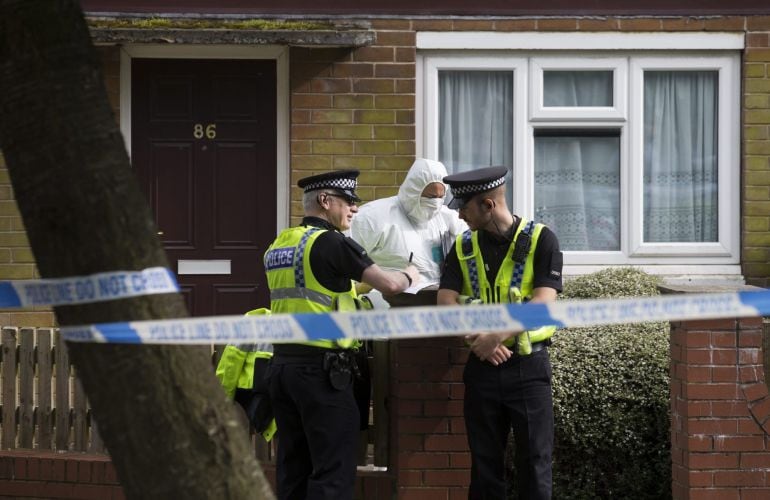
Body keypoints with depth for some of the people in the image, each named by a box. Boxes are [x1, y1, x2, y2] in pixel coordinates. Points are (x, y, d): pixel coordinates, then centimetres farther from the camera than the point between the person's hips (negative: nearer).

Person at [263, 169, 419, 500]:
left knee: (293, 466, 11)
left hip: (282, 363, 8)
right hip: (321, 369, -8)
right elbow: (389, 285, -12)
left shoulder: (278, 245, 12)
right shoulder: (331, 243, -12)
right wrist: (409, 275, 9)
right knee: (334, 470, -5)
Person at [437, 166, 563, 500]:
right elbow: (446, 300, -1)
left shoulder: (540, 240, -4)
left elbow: (542, 302, -13)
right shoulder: (464, 246, 7)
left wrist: (496, 336, -21)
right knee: (484, 463, 8)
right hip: (482, 366, 4)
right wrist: (476, 338, -16)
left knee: (534, 461, -2)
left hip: (528, 365, -4)